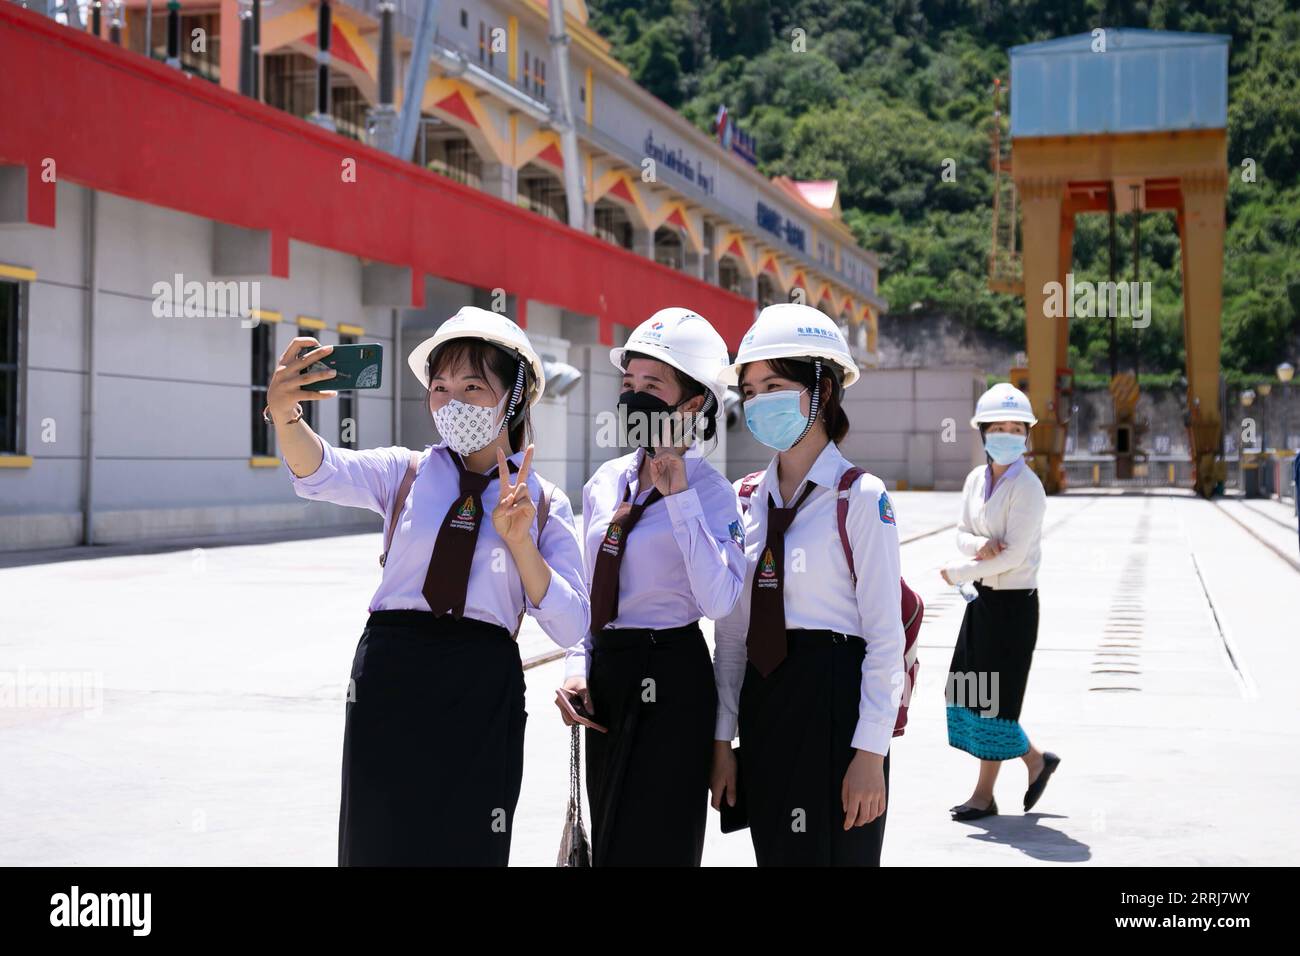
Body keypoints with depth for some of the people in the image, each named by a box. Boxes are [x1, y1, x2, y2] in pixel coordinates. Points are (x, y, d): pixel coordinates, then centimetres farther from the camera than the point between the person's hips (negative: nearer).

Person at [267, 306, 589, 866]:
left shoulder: (545, 505, 5)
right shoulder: (406, 474, 7)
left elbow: (569, 629, -2)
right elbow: (322, 474, -13)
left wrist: (519, 540, -13)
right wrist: (284, 414, -33)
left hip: (482, 692, 0)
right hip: (390, 678, 1)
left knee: (466, 848, 8)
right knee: (378, 843, 7)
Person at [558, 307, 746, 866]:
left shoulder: (710, 493, -11)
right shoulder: (605, 483, 8)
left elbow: (719, 601, -26)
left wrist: (679, 495, -24)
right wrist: (578, 666, 3)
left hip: (670, 681, -7)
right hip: (605, 679, 7)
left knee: (650, 846, -1)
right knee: (607, 842, 16)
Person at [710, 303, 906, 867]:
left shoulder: (861, 497, -7)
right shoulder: (745, 500, 9)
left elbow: (885, 636, -9)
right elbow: (731, 632, 11)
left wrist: (870, 753, -13)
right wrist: (723, 739, 7)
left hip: (834, 700, -5)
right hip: (762, 703, 5)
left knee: (834, 852, 1)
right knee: (771, 853, 11)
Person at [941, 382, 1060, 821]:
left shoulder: (1027, 486, -15)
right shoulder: (976, 479, 7)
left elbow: (1013, 556, -19)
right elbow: (962, 533, 9)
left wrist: (957, 573, -11)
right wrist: (980, 545, -15)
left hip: (1014, 602, -7)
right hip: (983, 598, 8)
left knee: (994, 698, 0)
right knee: (969, 690, 10)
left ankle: (984, 794, 14)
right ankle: (1035, 759, 24)